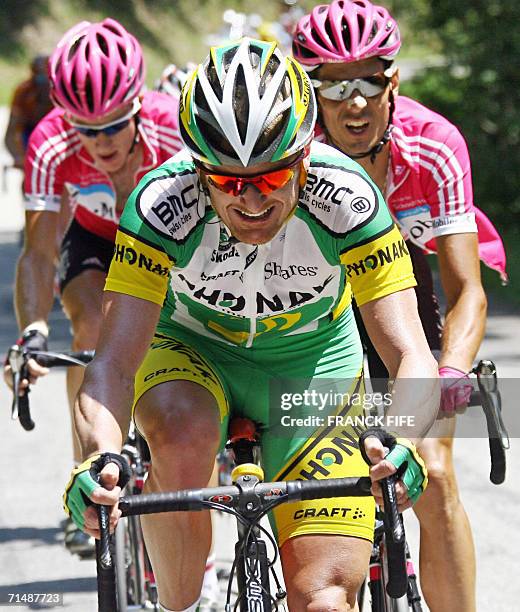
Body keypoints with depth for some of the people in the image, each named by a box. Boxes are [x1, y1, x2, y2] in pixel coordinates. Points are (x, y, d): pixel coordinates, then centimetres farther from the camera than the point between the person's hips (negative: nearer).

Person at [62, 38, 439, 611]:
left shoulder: (345, 198, -30)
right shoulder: (163, 204, -31)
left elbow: (410, 355, -34)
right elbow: (113, 364, -35)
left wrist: (401, 443, -55)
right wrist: (99, 459, -55)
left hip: (313, 361, 0)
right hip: (193, 349, 0)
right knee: (183, 435, -37)